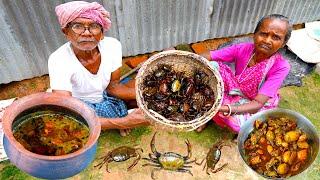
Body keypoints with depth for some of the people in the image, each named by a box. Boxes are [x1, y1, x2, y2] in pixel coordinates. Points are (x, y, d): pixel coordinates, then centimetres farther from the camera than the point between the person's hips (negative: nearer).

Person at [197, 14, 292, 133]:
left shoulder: (281, 67, -26)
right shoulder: (243, 49, -18)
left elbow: (258, 103, -31)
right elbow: (208, 56, -19)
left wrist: (228, 109, -48)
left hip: (258, 107, -2)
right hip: (236, 93, 3)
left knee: (237, 120, -36)